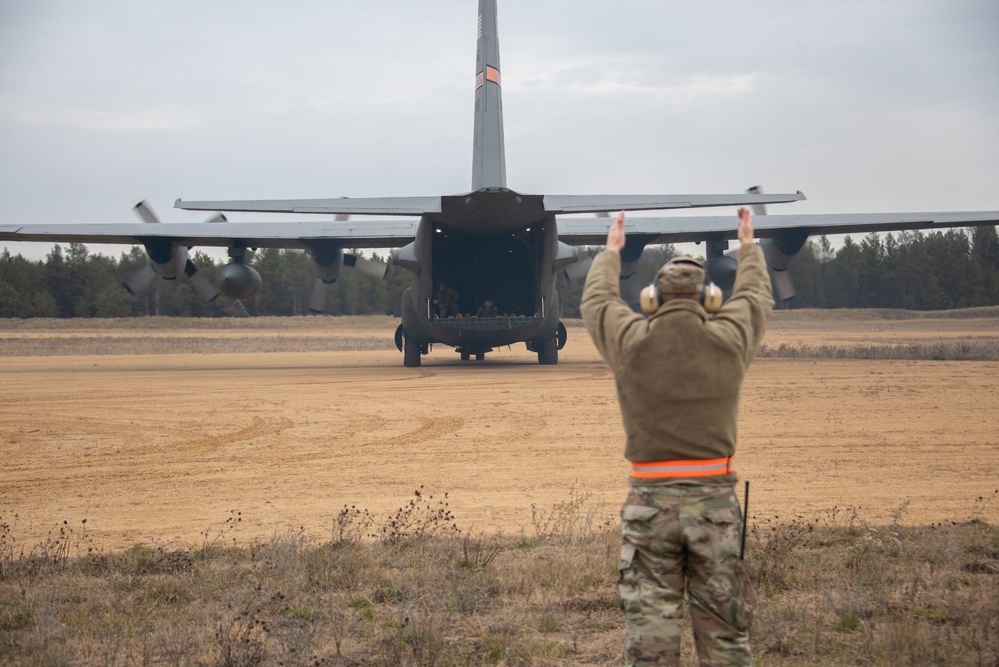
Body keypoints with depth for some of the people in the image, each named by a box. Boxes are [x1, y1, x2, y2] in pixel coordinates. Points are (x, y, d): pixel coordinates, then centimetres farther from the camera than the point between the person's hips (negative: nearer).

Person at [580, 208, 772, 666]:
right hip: (715, 499, 1)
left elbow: (595, 301, 20)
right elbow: (756, 297, 22)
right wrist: (748, 246, 40)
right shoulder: (729, 339, 0)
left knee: (648, 628, 4)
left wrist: (610, 251, 38)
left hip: (651, 501, 0)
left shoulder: (631, 341, -2)